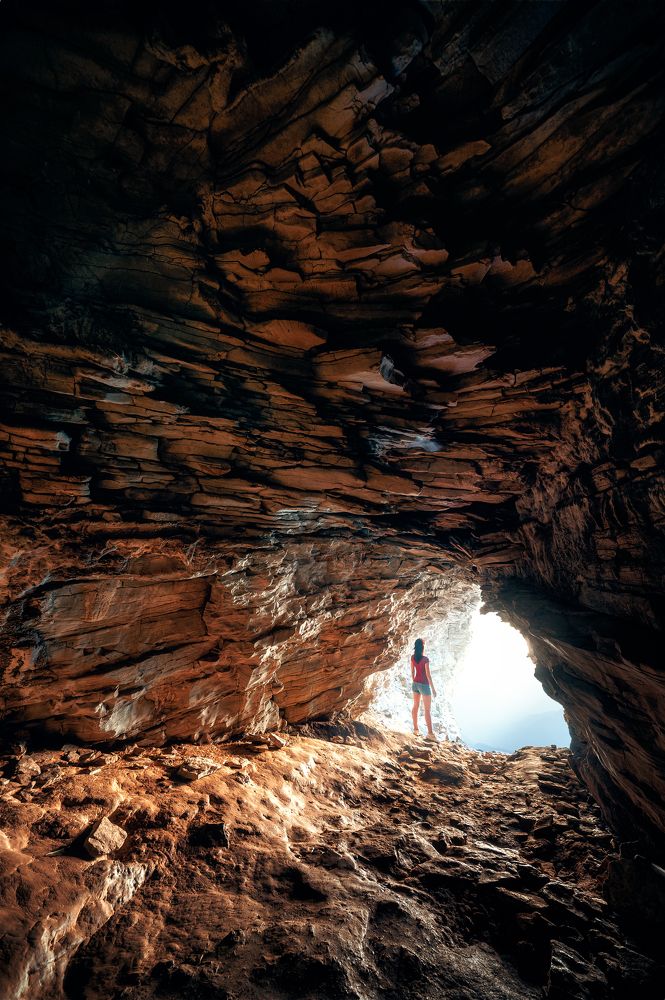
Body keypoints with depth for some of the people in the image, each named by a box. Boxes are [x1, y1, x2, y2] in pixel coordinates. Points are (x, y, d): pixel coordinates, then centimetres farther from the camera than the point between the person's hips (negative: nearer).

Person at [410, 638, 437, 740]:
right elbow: (428, 675, -19)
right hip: (424, 685, -6)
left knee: (415, 706, 16)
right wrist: (433, 689, -11)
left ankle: (415, 729, 25)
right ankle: (430, 733, 9)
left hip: (416, 684, 6)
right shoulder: (425, 659, -22)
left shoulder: (413, 658, -2)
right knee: (427, 710, 3)